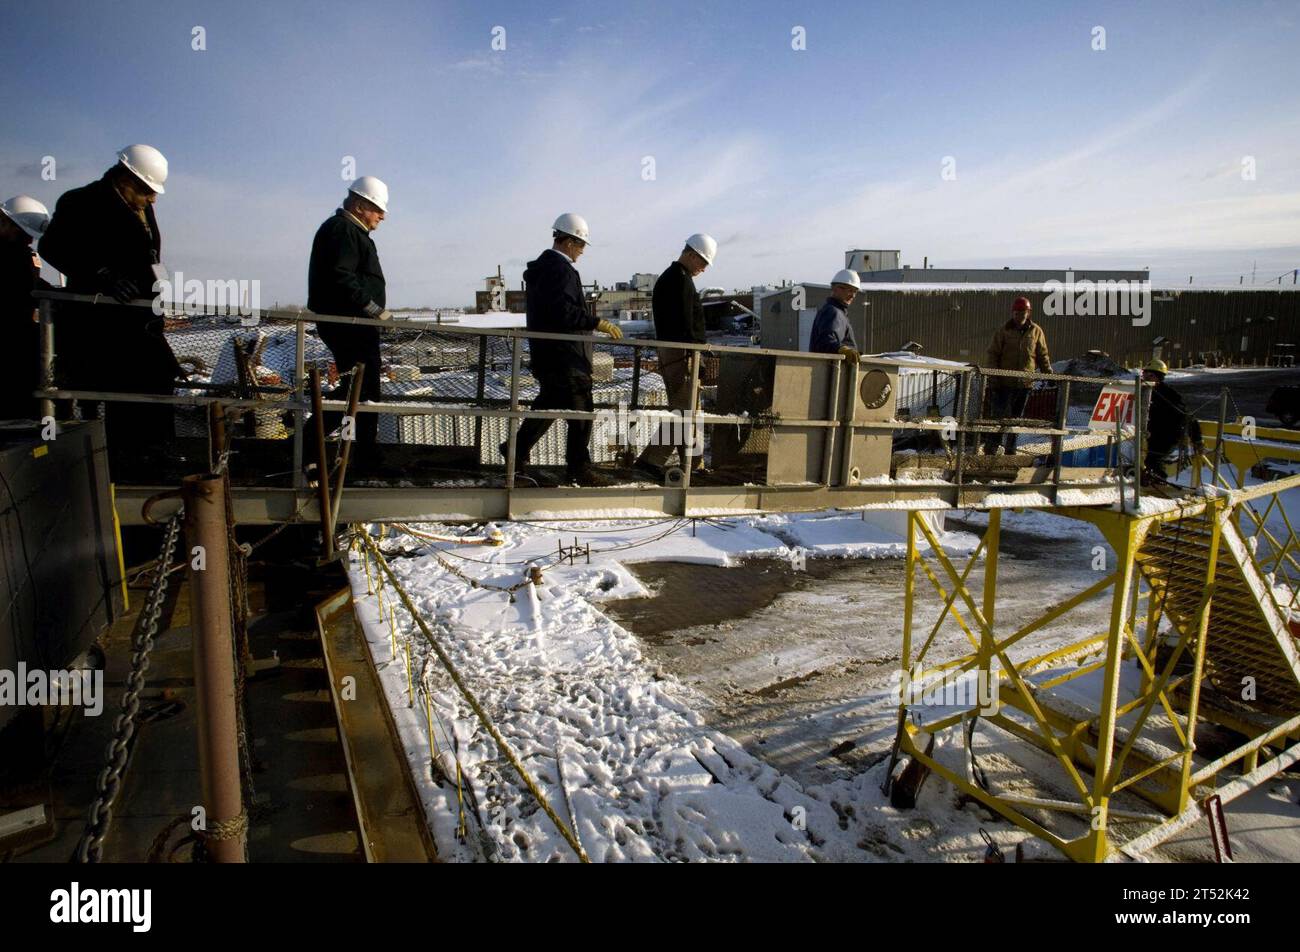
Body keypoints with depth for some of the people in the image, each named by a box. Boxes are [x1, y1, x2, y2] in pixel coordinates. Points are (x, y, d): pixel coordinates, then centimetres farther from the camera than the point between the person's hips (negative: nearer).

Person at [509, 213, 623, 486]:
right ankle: (578, 468, 1)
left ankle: (517, 451, 26)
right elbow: (563, 311, -27)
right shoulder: (561, 269, -15)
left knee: (547, 405, 20)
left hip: (544, 355, 10)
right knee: (581, 412, -4)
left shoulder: (538, 268, 18)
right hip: (565, 358, -10)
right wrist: (598, 323, -26)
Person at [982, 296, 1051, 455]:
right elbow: (993, 353, 0)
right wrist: (992, 374, -11)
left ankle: (1010, 450, 19)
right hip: (1004, 381, -2)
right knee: (998, 415, -6)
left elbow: (1043, 355, 12)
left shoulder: (1036, 331, 7)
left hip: (1025, 382, 3)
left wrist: (1048, 371, -1)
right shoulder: (1004, 330, 1)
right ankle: (990, 449, -1)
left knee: (1016, 417, 10)